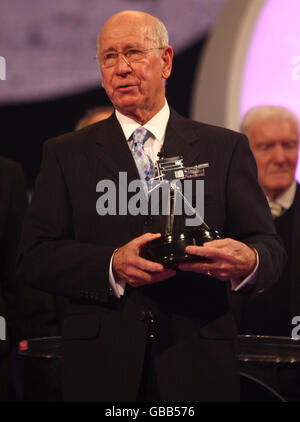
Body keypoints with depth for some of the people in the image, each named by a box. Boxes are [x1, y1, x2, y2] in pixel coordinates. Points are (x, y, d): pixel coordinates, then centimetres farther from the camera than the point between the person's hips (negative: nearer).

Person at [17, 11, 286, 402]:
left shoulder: (226, 148, 7)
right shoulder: (65, 154, 7)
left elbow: (270, 248, 3)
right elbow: (35, 257, -1)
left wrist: (247, 262, -21)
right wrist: (113, 266, -19)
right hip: (102, 370, 0)